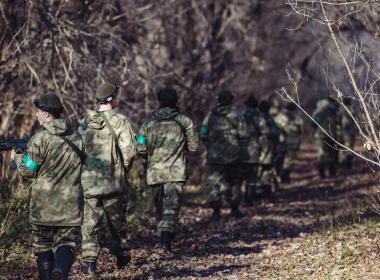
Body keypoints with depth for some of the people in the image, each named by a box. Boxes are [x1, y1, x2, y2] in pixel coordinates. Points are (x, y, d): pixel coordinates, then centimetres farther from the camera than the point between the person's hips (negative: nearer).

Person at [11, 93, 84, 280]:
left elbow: (28, 171, -6)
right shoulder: (76, 137, 6)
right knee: (67, 242, 4)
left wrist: (17, 158, 12)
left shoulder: (40, 139, -10)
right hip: (71, 202, 3)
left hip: (44, 204, -3)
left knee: (43, 246, 12)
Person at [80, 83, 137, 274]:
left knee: (90, 223, 5)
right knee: (117, 220, 16)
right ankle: (122, 255, 28)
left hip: (87, 181, 3)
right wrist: (124, 168, 3)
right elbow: (129, 150, -15)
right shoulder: (119, 120, -9)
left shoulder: (85, 122, 5)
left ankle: (89, 261, -4)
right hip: (113, 182, -3)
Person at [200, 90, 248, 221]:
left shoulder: (211, 115, 0)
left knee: (214, 182, -1)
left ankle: (216, 210, -12)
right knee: (233, 182, 15)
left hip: (214, 155, 0)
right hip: (231, 155, 0)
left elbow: (203, 134, 1)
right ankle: (234, 209, 20)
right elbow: (244, 133, -7)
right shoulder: (235, 115, -5)